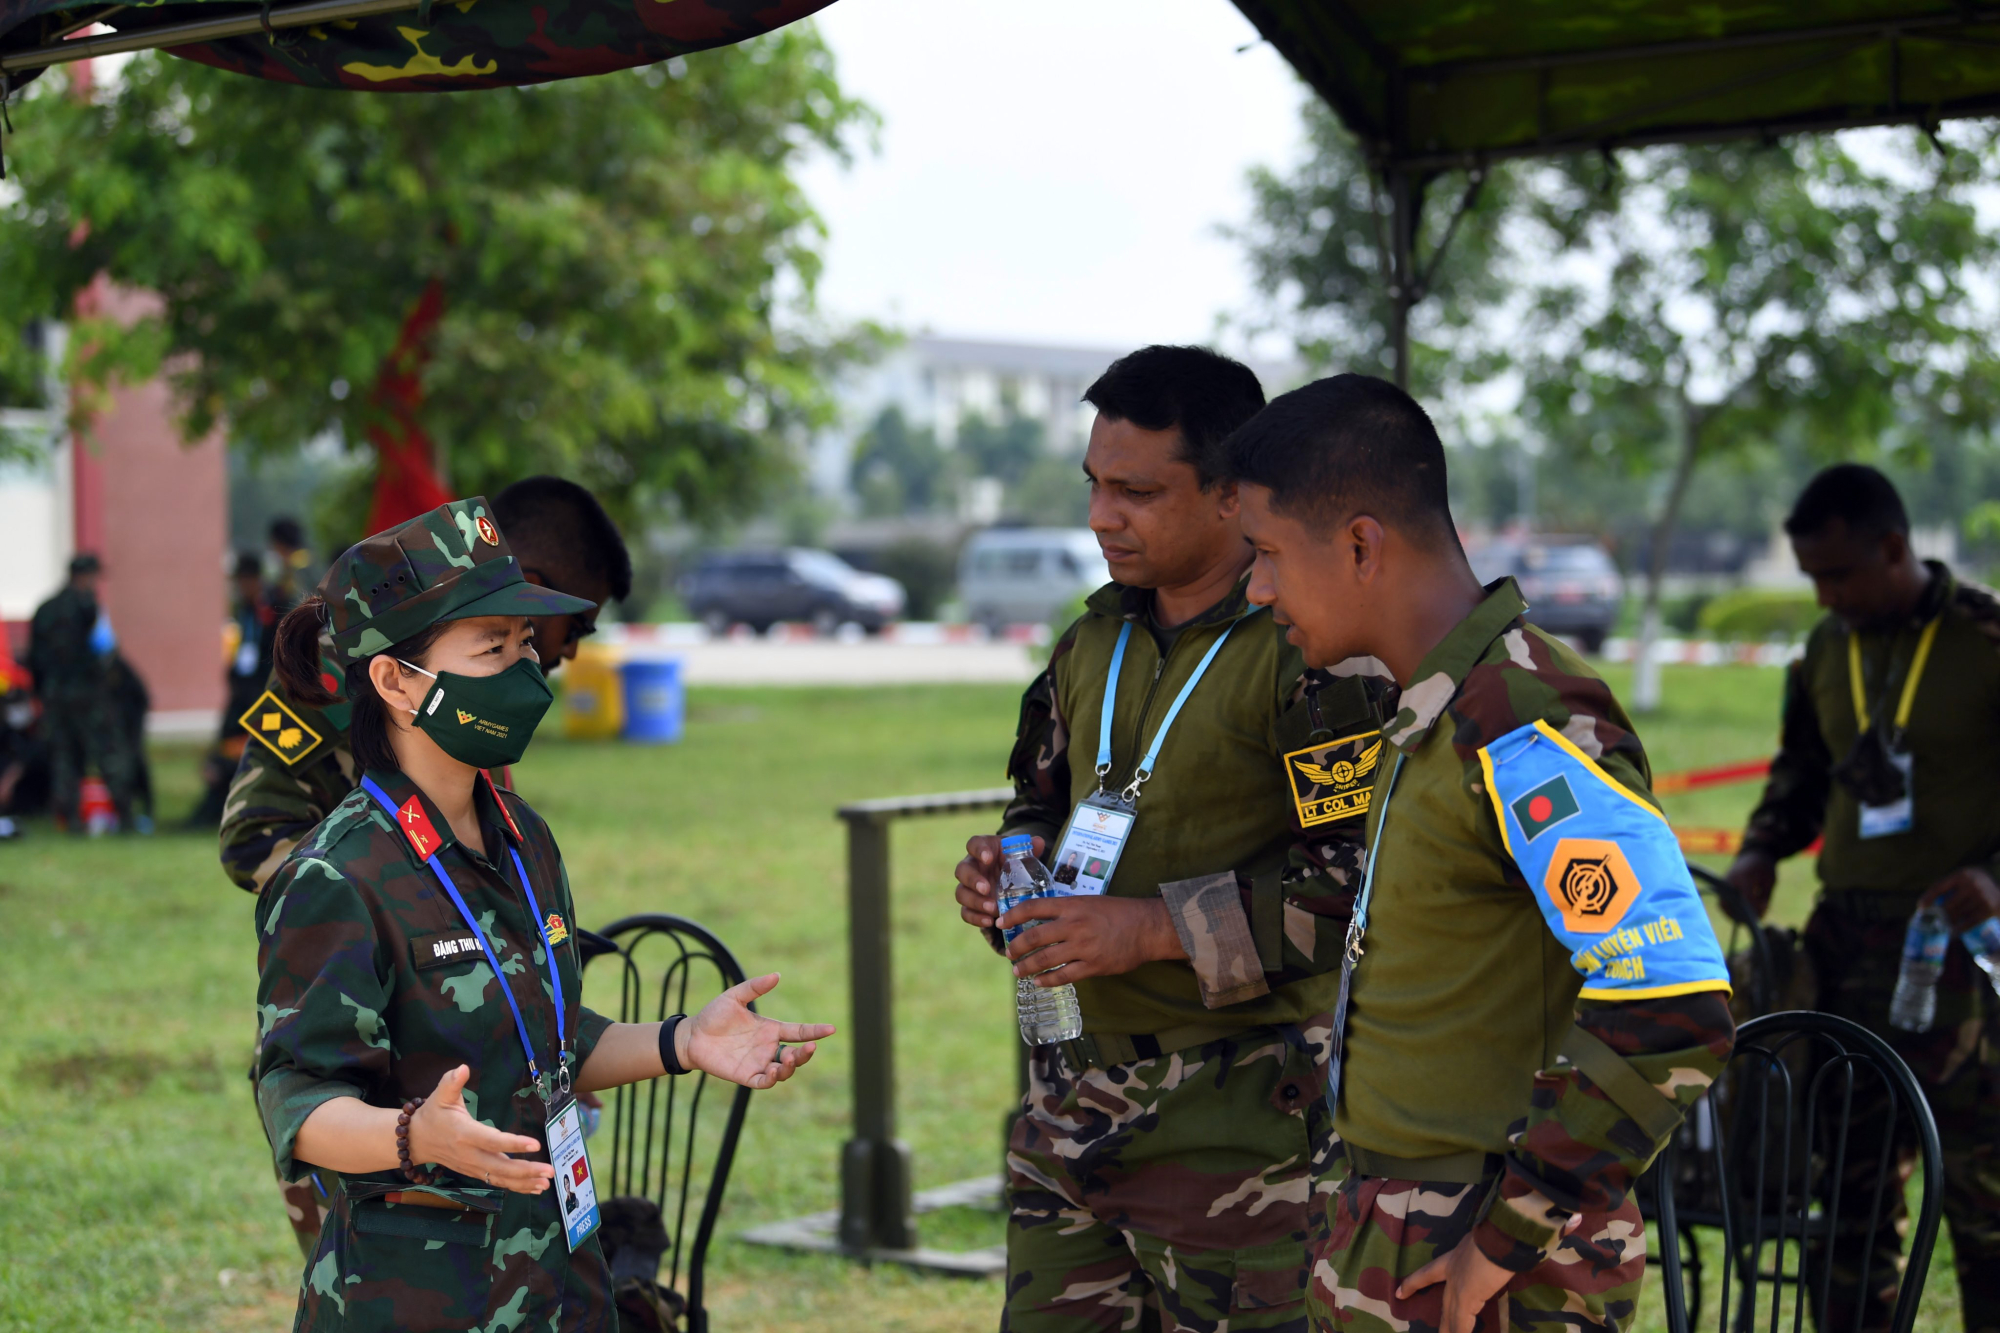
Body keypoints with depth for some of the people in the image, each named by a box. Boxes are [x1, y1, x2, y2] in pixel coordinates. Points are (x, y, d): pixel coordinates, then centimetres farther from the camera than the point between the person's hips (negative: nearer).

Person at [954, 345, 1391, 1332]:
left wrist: (1154, 928, -20)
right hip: (1072, 1091, 7)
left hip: (1236, 1113, -7)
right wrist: (1008, 863, 3)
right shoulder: (1095, 641, 12)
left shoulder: (1311, 653, -12)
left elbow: (1363, 879, -19)